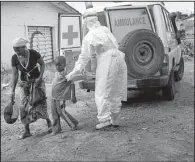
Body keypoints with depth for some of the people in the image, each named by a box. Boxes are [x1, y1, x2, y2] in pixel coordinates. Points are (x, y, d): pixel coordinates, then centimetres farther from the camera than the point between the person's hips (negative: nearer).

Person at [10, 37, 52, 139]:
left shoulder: (34, 54, -19)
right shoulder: (14, 58, -11)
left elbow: (42, 64, -3)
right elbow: (15, 75, -8)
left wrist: (40, 77, -15)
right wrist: (13, 91, -11)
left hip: (37, 81, -2)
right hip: (24, 84, 3)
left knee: (40, 104, -11)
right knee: (24, 106, -5)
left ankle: (49, 122, 14)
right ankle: (26, 130, 3)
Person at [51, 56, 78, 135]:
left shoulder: (66, 74, -15)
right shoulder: (56, 73, 11)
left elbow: (72, 84, -16)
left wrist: (73, 96, -18)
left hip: (61, 98, -8)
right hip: (54, 97, 8)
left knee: (61, 112, -3)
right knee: (54, 113, 8)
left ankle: (74, 123, 16)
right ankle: (56, 129, 18)